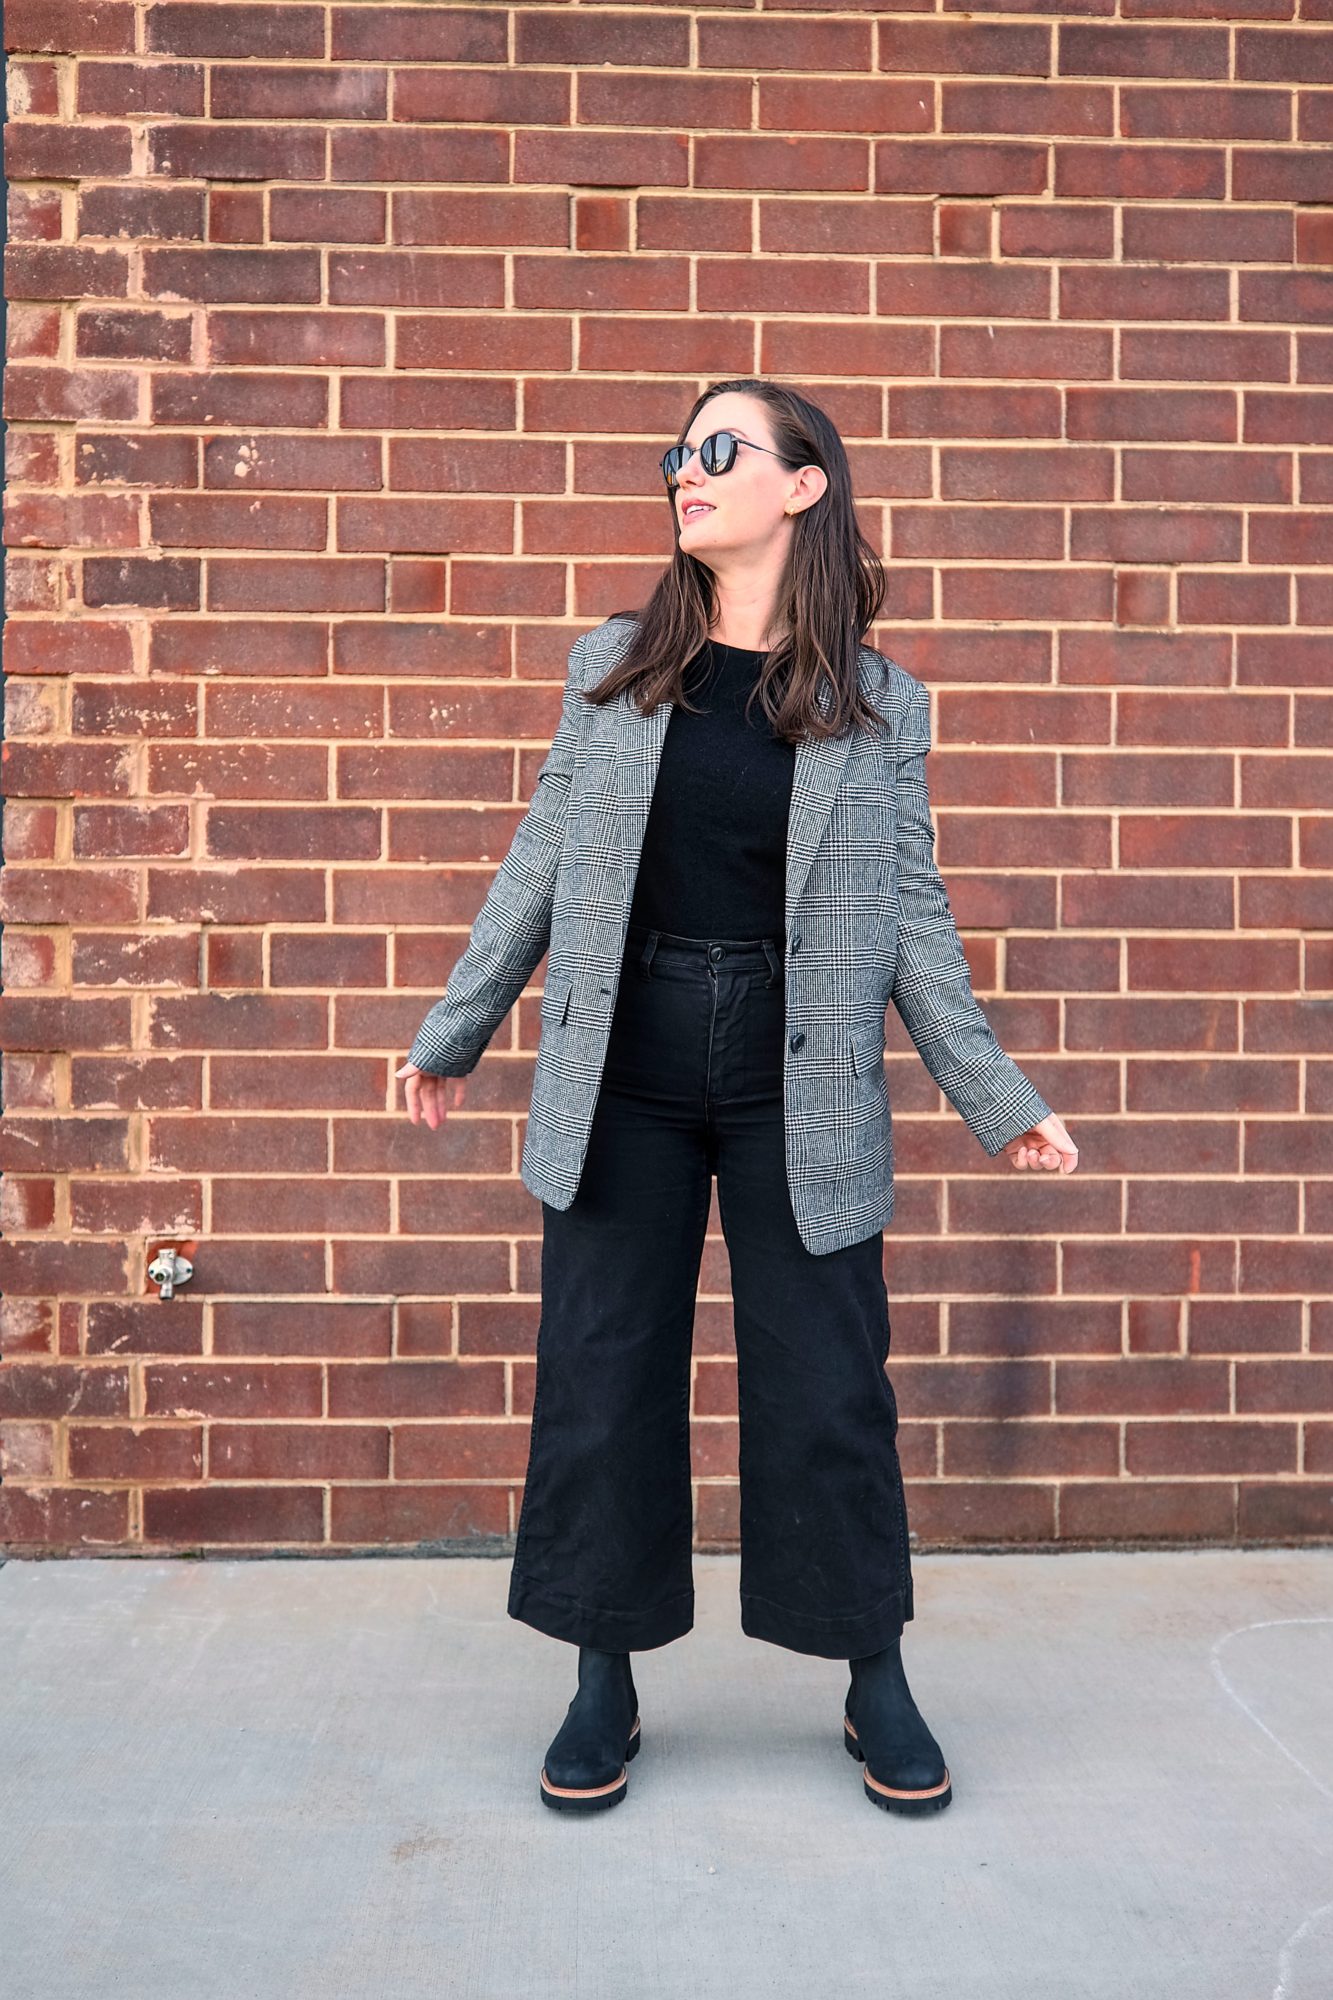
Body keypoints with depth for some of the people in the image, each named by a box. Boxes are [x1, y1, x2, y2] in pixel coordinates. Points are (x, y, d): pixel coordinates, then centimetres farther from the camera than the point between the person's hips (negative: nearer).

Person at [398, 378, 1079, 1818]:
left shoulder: (881, 704, 3)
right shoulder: (611, 666, 7)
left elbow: (913, 918, 5)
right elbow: (540, 864, 11)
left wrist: (999, 1099, 2)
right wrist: (455, 1033, 13)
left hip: (800, 1088, -1)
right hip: (626, 1072, 2)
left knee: (827, 1381, 5)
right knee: (603, 1370, 7)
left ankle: (875, 1685, 26)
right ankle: (604, 1685, 25)